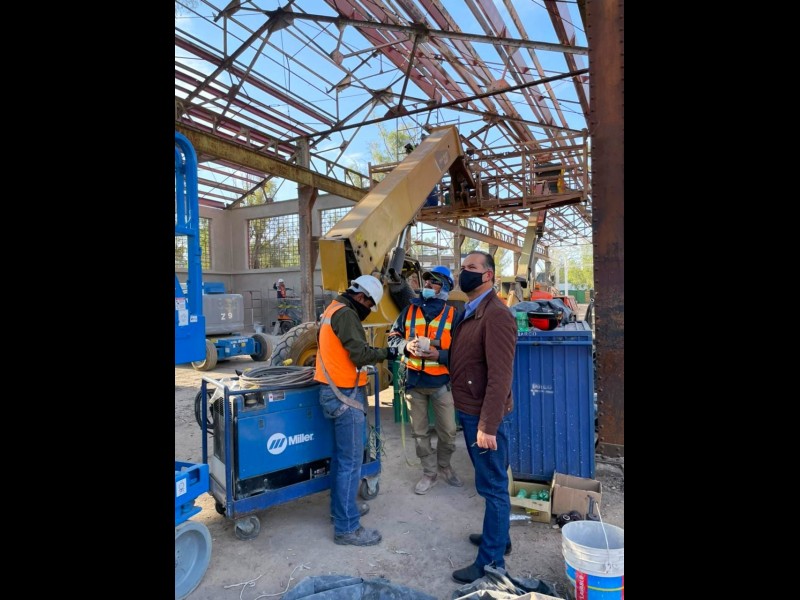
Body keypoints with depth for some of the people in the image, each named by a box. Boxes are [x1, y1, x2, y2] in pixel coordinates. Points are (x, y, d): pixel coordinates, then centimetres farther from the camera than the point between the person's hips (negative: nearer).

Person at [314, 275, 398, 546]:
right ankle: (347, 528, 7)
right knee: (351, 461, -3)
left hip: (334, 391, 11)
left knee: (341, 456, 21)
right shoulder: (345, 314, -17)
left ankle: (341, 507, 36)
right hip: (345, 395, -11)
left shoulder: (333, 309, 15)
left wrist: (378, 351, 9)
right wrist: (386, 353, -9)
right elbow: (360, 354, -23)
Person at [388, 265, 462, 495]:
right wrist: (406, 346, -15)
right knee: (420, 432, 14)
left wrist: (439, 355, -25)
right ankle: (430, 473, 32)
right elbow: (393, 337, 5)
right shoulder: (409, 310, 1)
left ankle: (444, 466, 39)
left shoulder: (452, 314, -7)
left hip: (441, 382, -2)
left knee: (448, 431, 11)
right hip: (414, 381, 2)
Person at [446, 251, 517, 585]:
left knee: (493, 487, 5)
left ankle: (491, 561, 19)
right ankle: (498, 536, 40)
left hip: (484, 416, -9)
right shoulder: (468, 312, 11)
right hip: (469, 411, 9)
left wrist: (488, 425, -25)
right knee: (489, 483, 22)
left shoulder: (496, 314, -19)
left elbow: (500, 375, -24)